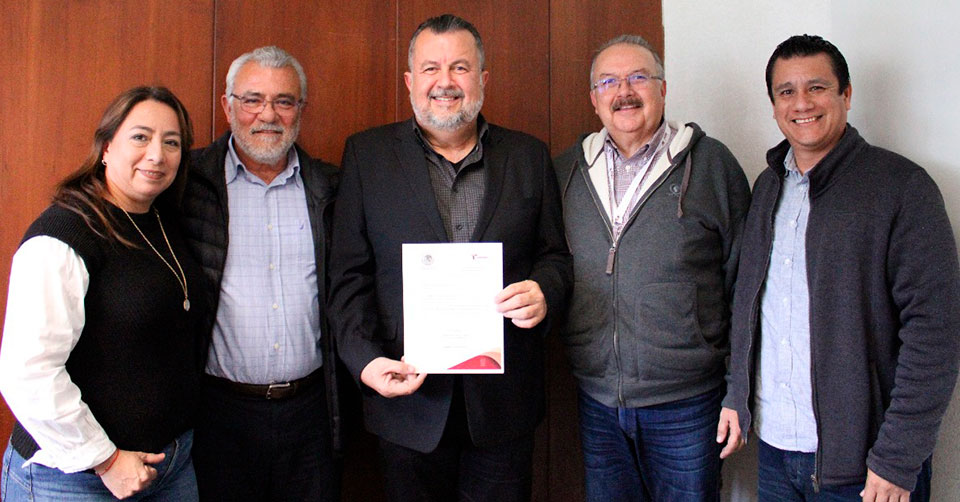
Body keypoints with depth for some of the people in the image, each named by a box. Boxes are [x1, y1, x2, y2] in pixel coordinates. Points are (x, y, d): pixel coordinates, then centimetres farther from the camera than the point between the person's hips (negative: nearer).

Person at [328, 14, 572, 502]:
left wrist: (544, 293, -13)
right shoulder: (366, 154, 2)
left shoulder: (528, 156, 6)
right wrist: (365, 360, -13)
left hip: (504, 401, 1)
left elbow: (554, 254, 9)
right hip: (407, 394, -1)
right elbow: (349, 274, -1)